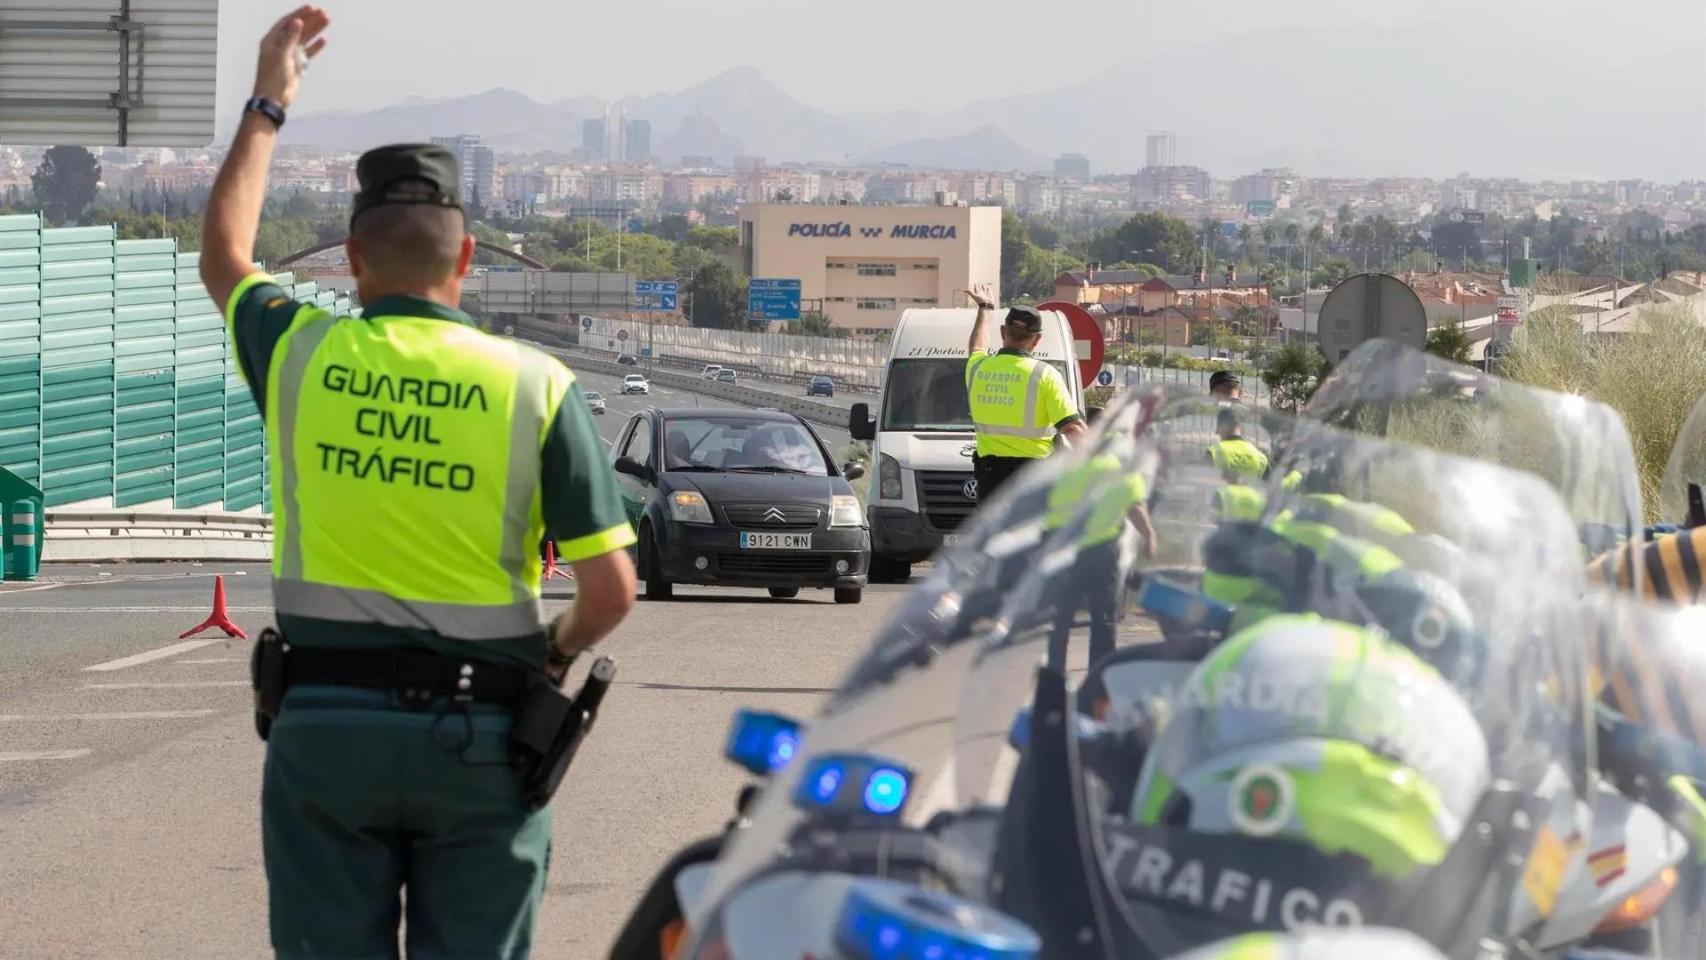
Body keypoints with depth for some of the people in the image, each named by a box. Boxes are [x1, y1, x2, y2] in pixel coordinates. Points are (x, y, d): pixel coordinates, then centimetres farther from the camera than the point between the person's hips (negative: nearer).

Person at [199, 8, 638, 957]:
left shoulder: (300, 356, -1)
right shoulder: (537, 385, -6)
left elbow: (225, 258, 24)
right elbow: (612, 588, -8)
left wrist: (268, 103, 32)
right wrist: (558, 652, 14)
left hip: (325, 725, 1)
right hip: (480, 736, -1)